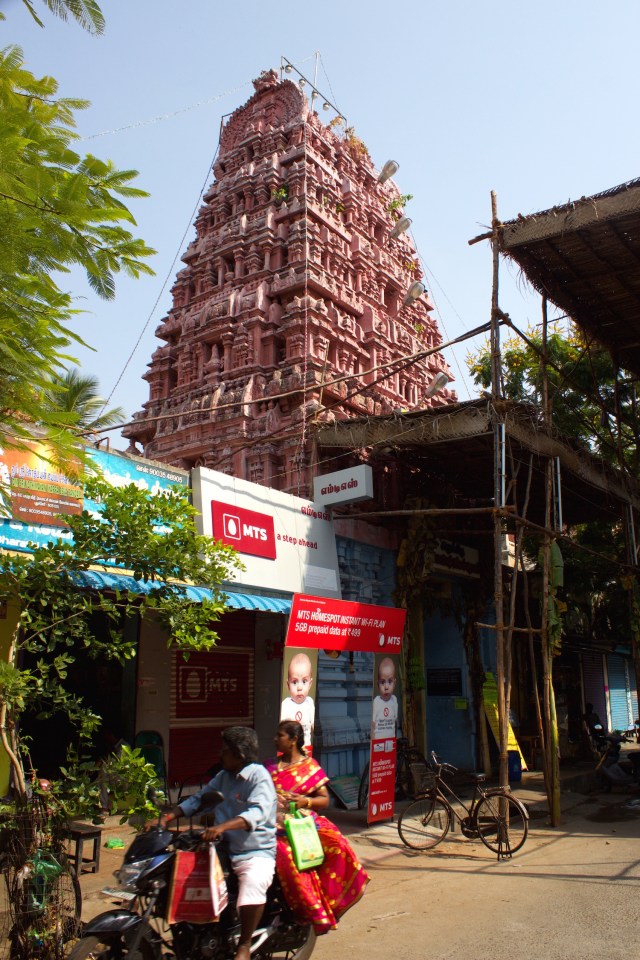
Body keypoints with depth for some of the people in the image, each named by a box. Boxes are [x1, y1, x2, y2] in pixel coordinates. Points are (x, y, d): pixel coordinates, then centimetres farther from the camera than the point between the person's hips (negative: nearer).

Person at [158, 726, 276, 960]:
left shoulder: (258, 776, -13)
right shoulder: (224, 776, 12)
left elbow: (258, 812, -28)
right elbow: (198, 799, 11)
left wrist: (222, 826, -41)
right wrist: (168, 816, -5)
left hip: (256, 853, -8)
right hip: (225, 850, 8)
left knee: (253, 883, -36)